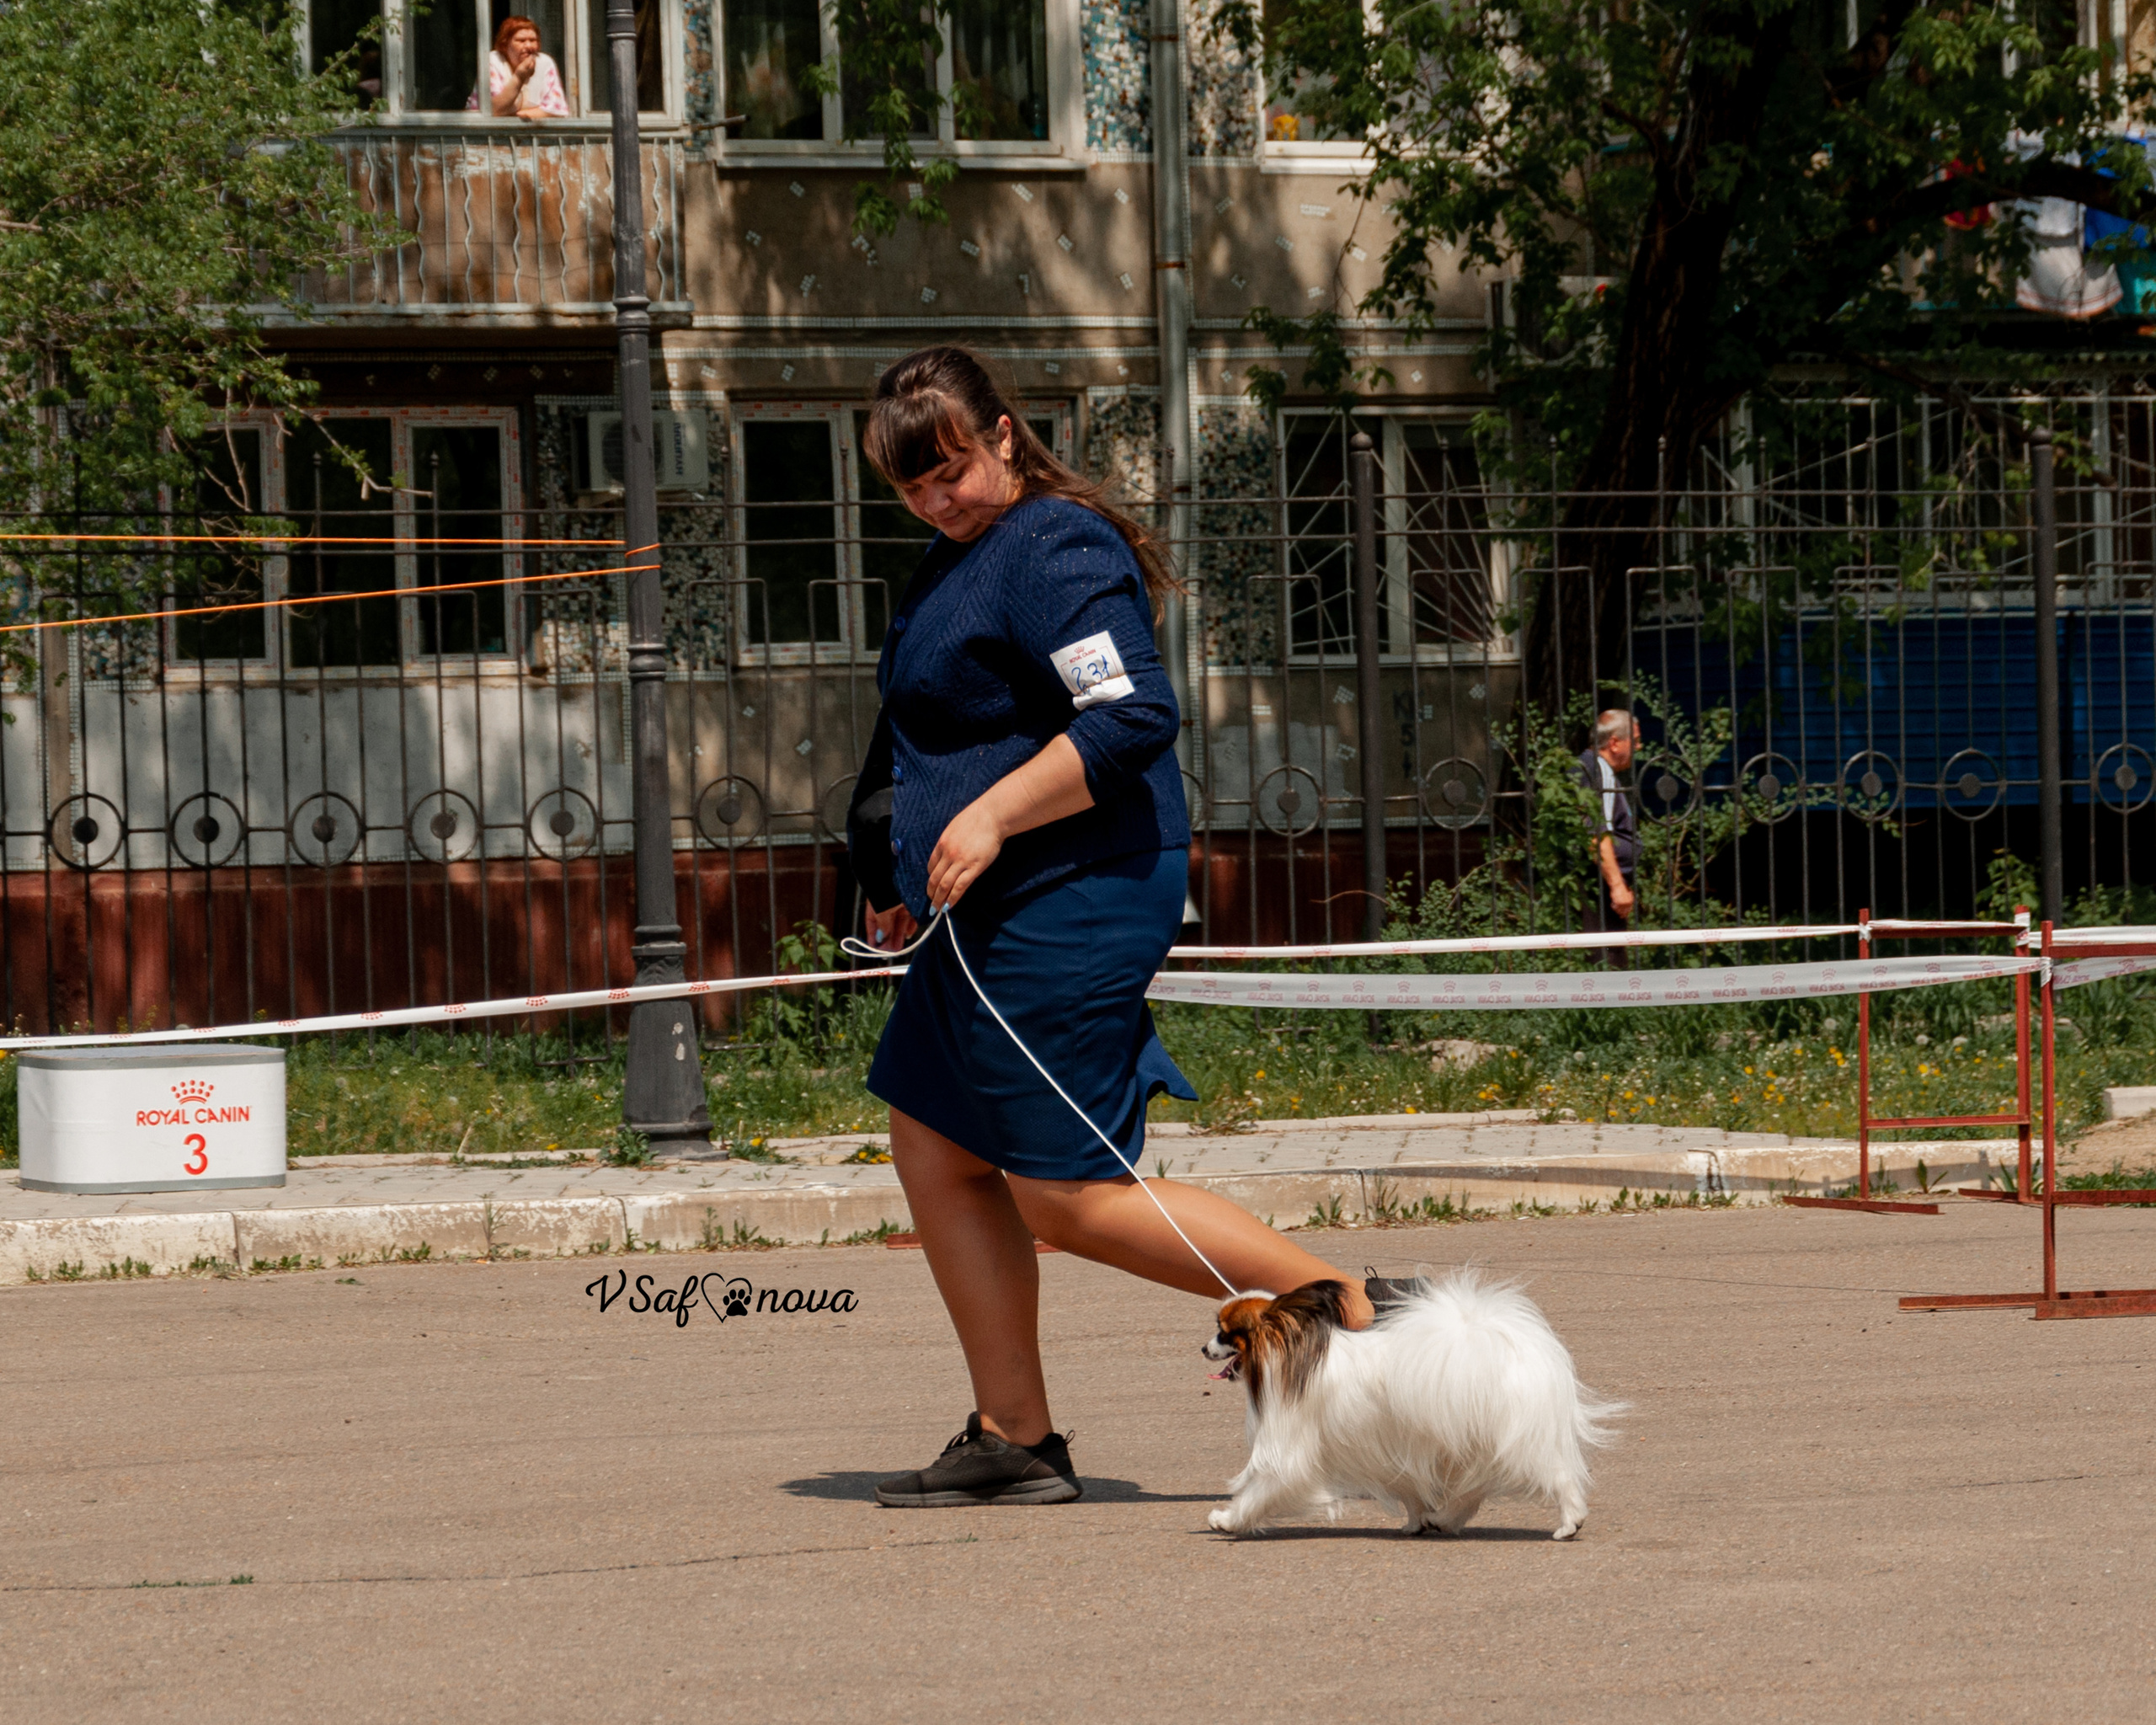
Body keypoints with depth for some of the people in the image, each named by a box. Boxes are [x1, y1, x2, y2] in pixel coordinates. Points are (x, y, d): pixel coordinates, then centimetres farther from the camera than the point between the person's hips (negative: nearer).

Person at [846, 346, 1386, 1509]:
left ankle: (1352, 1313, -7)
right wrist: (904, 879, 27)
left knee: (1065, 1199, -10)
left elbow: (1133, 715, -26)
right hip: (986, 917, 11)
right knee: (934, 1155, 9)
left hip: (1069, 908, -11)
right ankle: (1012, 1440, 13)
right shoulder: (961, 558, 17)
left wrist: (991, 816, -26)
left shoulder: (1056, 552, -15)